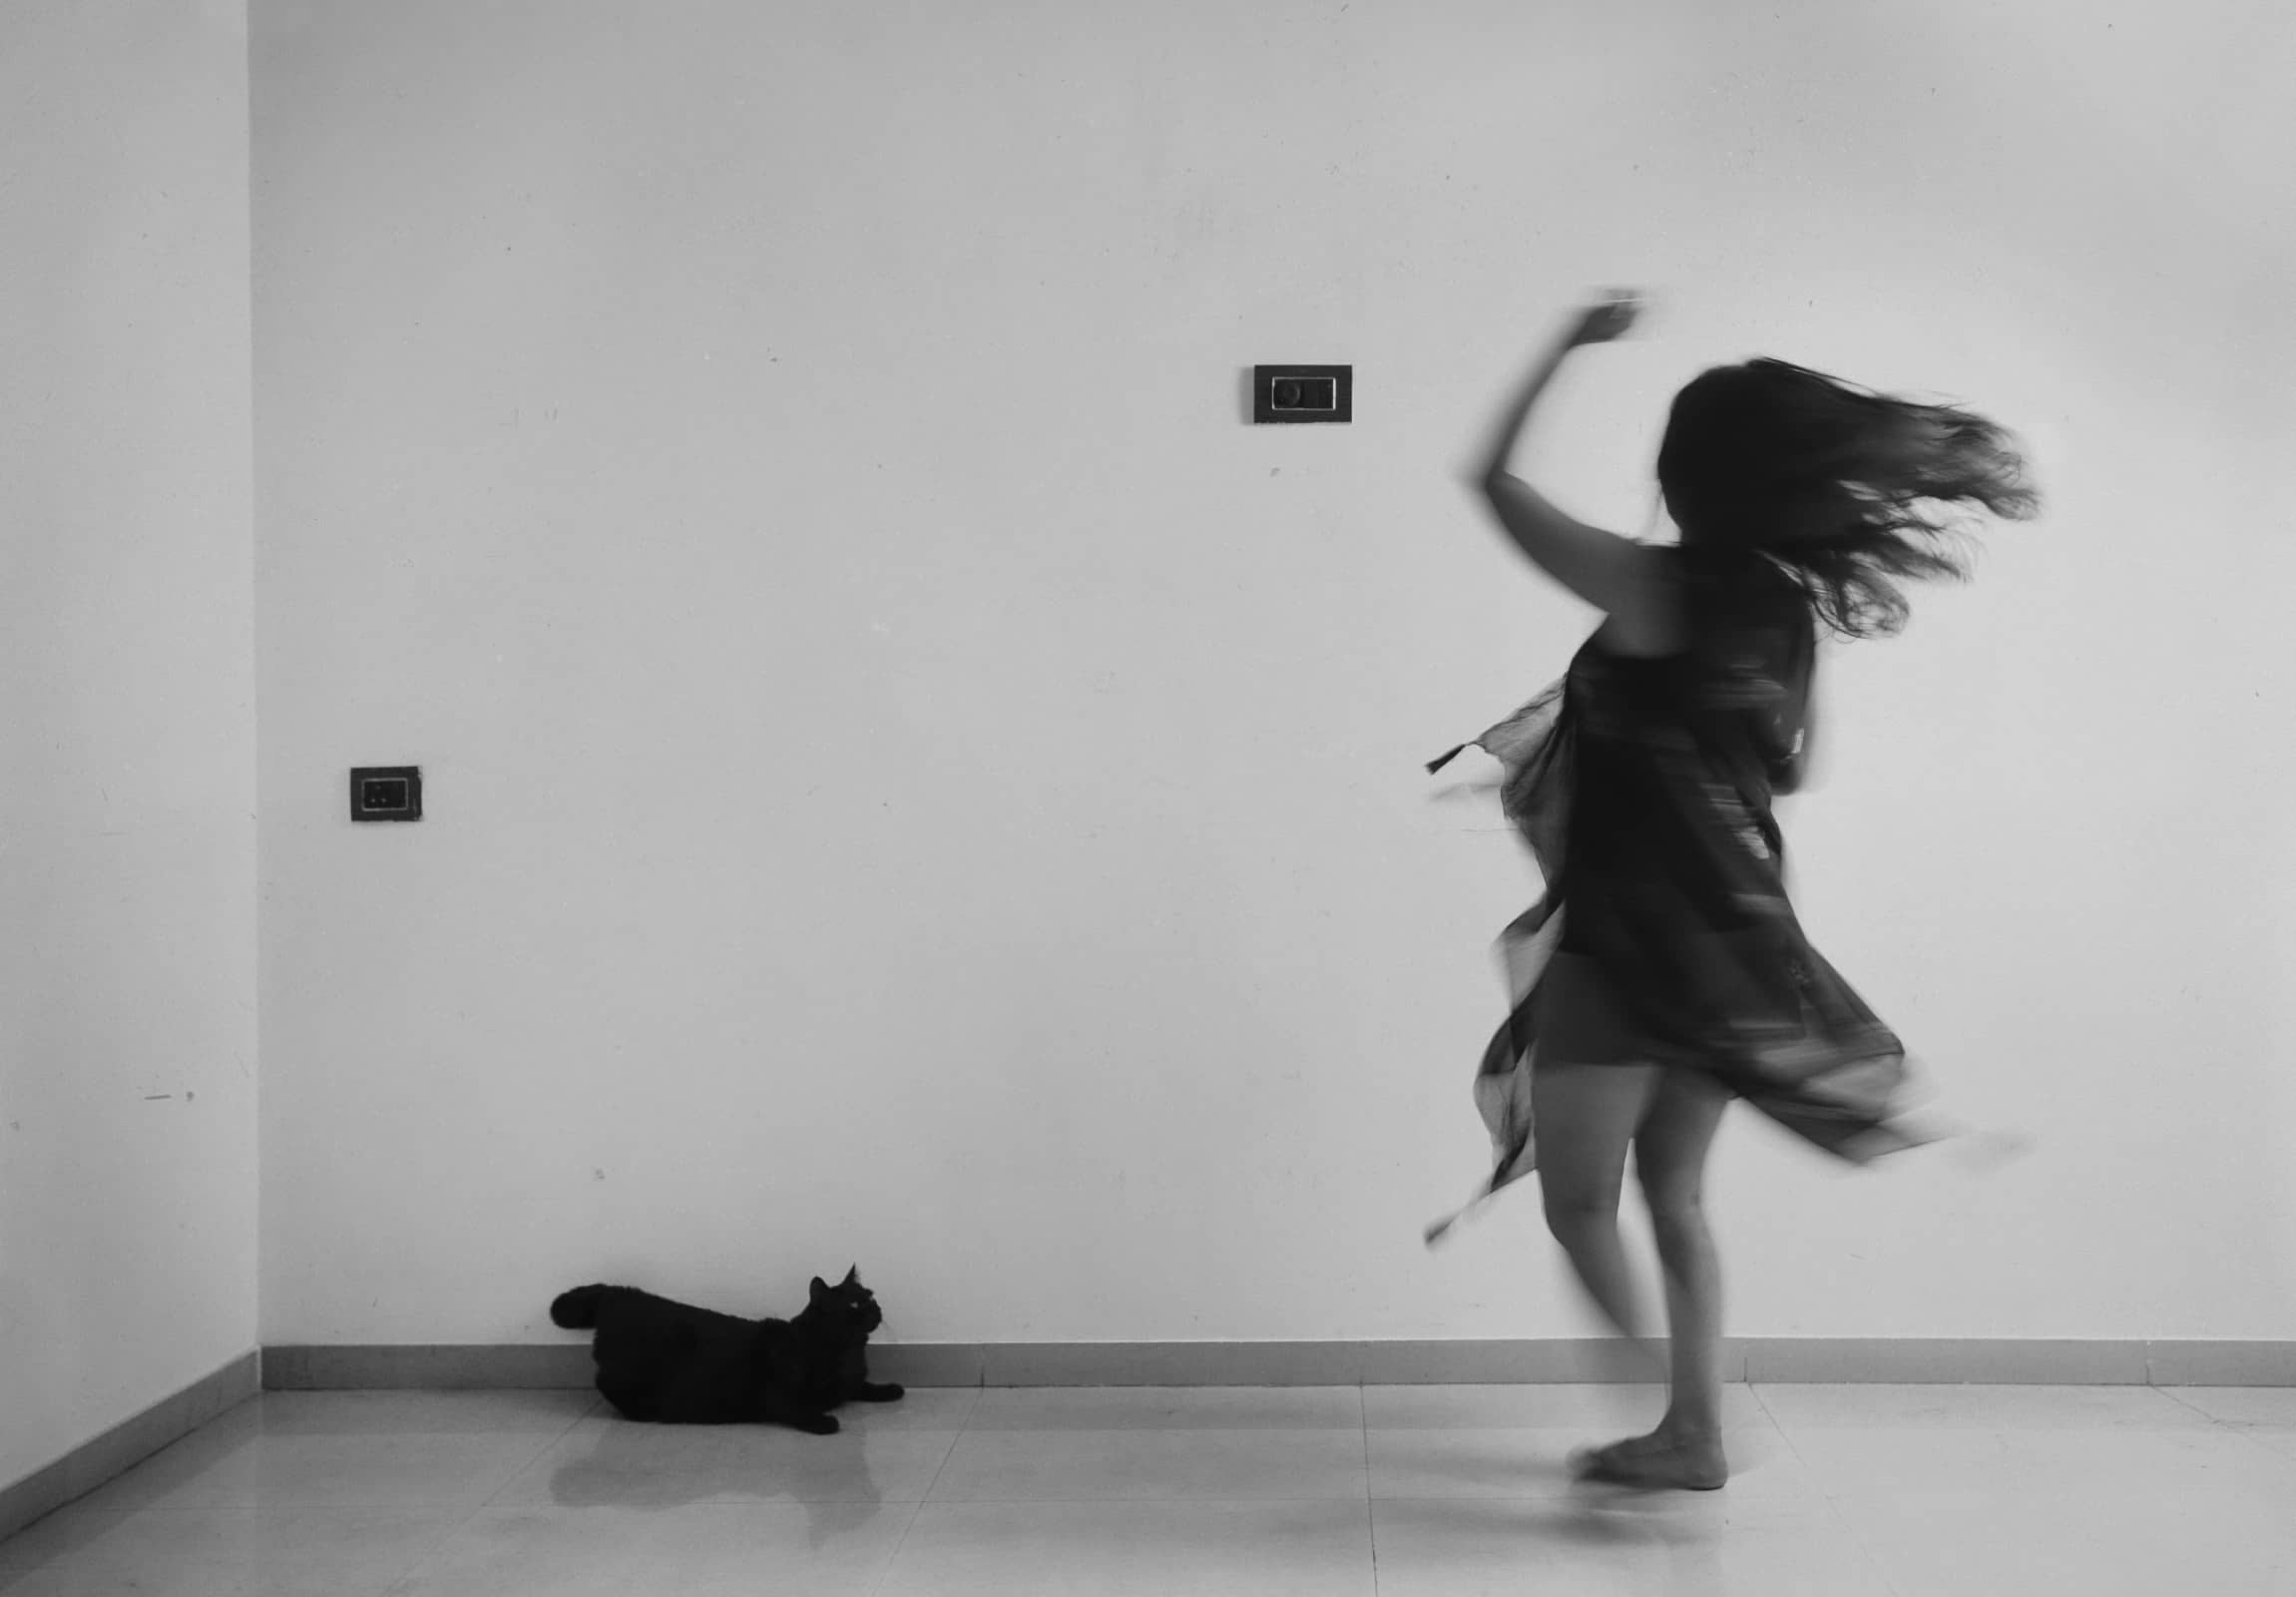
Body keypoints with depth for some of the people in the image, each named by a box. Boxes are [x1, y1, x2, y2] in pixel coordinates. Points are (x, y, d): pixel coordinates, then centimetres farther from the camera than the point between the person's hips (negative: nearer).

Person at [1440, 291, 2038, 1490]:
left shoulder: (1652, 588, -16)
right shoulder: (1789, 610, 4)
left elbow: (1493, 477, -8)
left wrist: (1569, 344, 1)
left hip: (1626, 941, -7)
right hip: (1732, 939, 8)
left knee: (1578, 1204, 5)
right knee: (1674, 1196, 18)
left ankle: (1681, 1425, 2)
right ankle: (1691, 1433, 24)